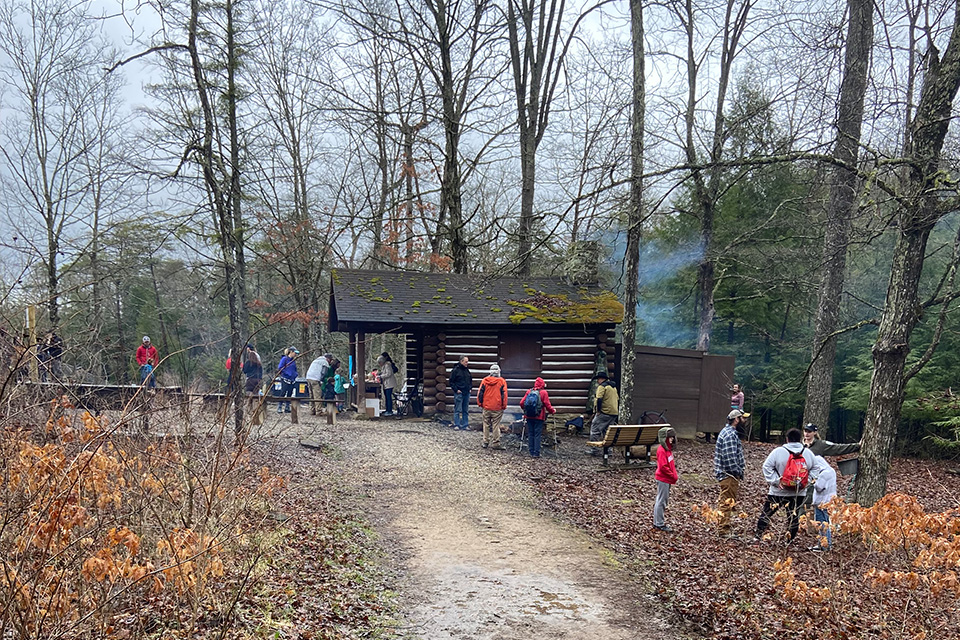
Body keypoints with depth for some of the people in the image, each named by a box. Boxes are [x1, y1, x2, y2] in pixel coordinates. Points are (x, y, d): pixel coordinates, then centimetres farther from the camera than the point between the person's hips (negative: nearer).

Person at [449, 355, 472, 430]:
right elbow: (451, 382, -6)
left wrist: (470, 388, 12)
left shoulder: (467, 370, 12)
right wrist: (456, 390, -12)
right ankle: (456, 425, 2)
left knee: (466, 410, 9)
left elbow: (471, 380, 25)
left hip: (467, 393, 6)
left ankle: (465, 425, 13)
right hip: (459, 393, -6)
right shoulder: (455, 370, -7)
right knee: (457, 410, -3)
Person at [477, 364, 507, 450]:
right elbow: (504, 395, -5)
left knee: (486, 425, 11)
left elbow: (480, 393, 3)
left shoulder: (484, 381, 0)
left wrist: (480, 404, 13)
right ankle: (495, 443, 1)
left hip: (486, 407, 2)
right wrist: (504, 406, 4)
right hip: (497, 408, -2)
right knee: (496, 425, 1)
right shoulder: (502, 381, -6)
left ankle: (485, 442, 15)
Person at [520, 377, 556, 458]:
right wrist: (552, 411, 11)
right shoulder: (543, 392, -6)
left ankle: (531, 453, 12)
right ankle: (536, 453, -1)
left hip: (529, 417, 3)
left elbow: (521, 403, 2)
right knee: (537, 435, 1)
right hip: (539, 417, -3)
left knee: (530, 434, 10)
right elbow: (547, 405, -8)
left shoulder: (529, 391, 3)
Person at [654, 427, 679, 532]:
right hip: (663, 479, -10)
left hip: (667, 479, 10)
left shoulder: (668, 449, 12)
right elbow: (663, 467, -23)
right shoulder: (662, 450, -19)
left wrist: (674, 475, 9)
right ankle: (659, 524, 4)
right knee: (661, 500, -3)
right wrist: (673, 476, -16)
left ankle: (658, 521, 26)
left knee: (664, 500, 16)